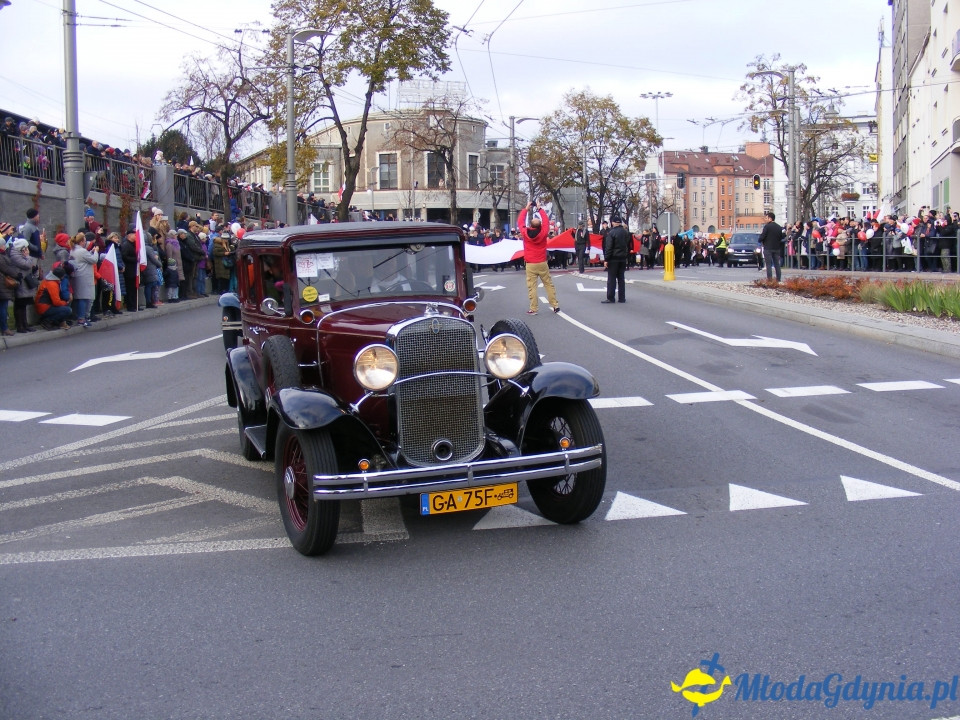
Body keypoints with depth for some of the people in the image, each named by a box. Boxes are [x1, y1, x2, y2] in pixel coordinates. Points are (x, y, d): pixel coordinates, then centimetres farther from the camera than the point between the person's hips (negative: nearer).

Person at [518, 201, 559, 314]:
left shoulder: (525, 233, -11)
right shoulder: (543, 233, -10)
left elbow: (520, 221, 4)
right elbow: (545, 221, 5)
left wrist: (526, 209, 12)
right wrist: (540, 209, 15)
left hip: (530, 264, -1)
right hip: (542, 263, 1)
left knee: (531, 286, 0)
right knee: (548, 284, 9)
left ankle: (533, 309, -3)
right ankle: (555, 305, 11)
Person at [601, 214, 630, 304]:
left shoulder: (611, 233, -14)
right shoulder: (626, 232, 7)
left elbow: (608, 248, -15)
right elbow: (628, 245, 14)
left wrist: (606, 259, -13)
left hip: (613, 259, -6)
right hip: (623, 258, 6)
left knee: (611, 279, -3)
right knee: (621, 278, 11)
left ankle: (610, 298, -4)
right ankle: (622, 298, 12)